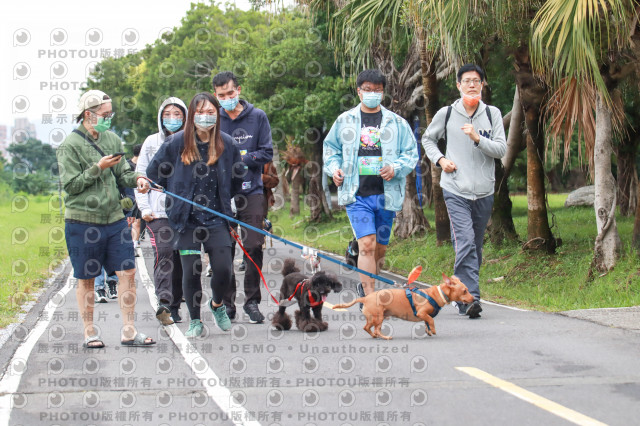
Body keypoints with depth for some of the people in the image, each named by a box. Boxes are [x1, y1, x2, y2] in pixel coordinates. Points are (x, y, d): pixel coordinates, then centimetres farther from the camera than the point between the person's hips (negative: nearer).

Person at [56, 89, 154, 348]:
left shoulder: (113, 140, 11)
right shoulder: (70, 146, -7)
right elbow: (70, 185, -11)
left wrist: (136, 179, -6)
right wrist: (98, 168, -16)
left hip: (115, 219, 5)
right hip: (82, 222, -5)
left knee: (127, 271, -2)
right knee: (86, 278, 5)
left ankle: (128, 331, 4)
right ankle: (89, 333, 16)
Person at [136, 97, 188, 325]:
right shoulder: (152, 142, 7)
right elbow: (141, 176, 8)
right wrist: (144, 208, -2)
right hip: (158, 210, -2)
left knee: (180, 258, 4)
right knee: (164, 253, -17)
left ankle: (174, 308, 12)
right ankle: (163, 303, -25)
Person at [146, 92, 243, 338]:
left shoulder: (226, 144, -1)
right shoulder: (177, 143, -6)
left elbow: (237, 177, 16)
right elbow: (154, 172, 6)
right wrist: (177, 197, 10)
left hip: (216, 219, 1)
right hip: (187, 219, -1)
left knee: (223, 269, -7)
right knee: (191, 271, -3)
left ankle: (217, 304, 25)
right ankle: (195, 321, 15)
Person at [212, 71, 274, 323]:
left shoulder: (257, 117, 5)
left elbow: (266, 153, 1)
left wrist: (239, 159, -11)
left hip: (251, 191, 0)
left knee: (254, 247, -5)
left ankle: (252, 300, 5)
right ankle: (226, 303, 10)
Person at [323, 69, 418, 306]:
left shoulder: (396, 123, 9)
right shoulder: (345, 121, 10)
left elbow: (411, 153, 10)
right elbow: (330, 148, 20)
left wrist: (396, 168, -9)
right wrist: (334, 168, 1)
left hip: (386, 195, 2)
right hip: (357, 195, -2)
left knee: (380, 248, 11)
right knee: (367, 244, -15)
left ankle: (366, 286, 34)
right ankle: (370, 298, -15)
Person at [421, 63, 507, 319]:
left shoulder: (492, 114, 4)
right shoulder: (446, 114, 3)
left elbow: (501, 149, -3)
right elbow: (427, 139, 18)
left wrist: (477, 139, -18)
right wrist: (439, 159, 1)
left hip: (484, 192, 2)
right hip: (455, 190, -2)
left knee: (475, 248, 10)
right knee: (465, 244, -18)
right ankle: (470, 298, -23)